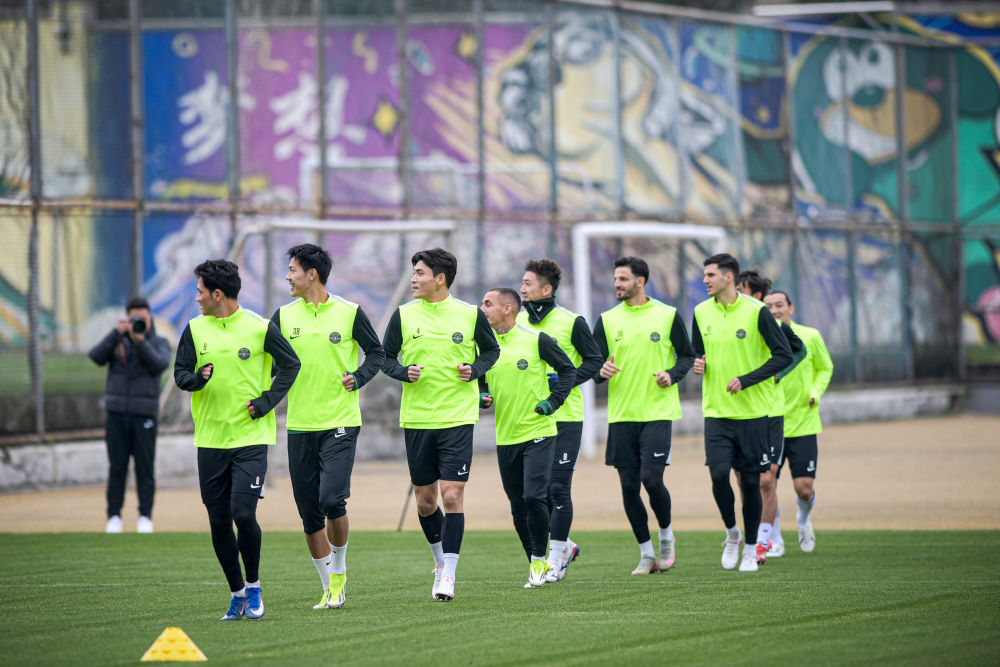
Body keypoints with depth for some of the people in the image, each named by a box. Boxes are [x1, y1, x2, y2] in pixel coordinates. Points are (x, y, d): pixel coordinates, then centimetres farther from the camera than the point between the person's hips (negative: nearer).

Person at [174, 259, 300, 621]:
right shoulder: (195, 329, 5)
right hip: (210, 440, 4)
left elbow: (290, 364, 6)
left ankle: (253, 586, 6)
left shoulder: (259, 328, -4)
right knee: (219, 522, 4)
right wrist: (197, 378, -14)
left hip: (250, 439, -4)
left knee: (243, 514, -15)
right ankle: (238, 593, 18)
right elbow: (180, 372, 9)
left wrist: (267, 402, -3)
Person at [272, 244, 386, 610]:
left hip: (340, 424, -4)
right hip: (300, 426, 4)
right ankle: (329, 588, 14)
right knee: (309, 512, 3)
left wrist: (357, 377, -9)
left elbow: (377, 353, 7)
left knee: (332, 499, -17)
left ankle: (339, 570, 6)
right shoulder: (284, 316, 6)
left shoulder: (349, 313, -2)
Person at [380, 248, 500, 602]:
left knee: (452, 495, -10)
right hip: (416, 420, 2)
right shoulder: (403, 316, 3)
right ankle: (440, 558, 33)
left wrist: (474, 369, -5)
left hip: (458, 418, -2)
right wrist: (405, 372, -9)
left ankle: (448, 574, -6)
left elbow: (491, 350, 14)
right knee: (425, 500, 9)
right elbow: (385, 357, 11)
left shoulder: (470, 315, -1)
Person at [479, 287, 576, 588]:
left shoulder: (536, 340, -6)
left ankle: (539, 560, 0)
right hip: (506, 436, 5)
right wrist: (481, 397, -4)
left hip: (538, 432, -5)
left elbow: (568, 369, 2)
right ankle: (537, 565, 18)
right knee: (518, 506, 6)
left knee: (534, 497, -15)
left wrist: (553, 401, -8)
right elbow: (479, 381, 17)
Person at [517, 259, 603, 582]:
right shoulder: (517, 322, 8)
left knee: (558, 487, -6)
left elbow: (594, 360, -2)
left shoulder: (571, 322, -6)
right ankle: (564, 545, 24)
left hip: (565, 417, -5)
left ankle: (556, 557, 5)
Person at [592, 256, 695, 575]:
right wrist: (601, 371, -14)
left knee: (651, 477, -15)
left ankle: (666, 534, 13)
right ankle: (647, 554, 13)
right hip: (621, 415, 3)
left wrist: (672, 375, -10)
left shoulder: (667, 315, 2)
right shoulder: (607, 320, 8)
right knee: (629, 486, 1)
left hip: (657, 412, -3)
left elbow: (688, 355, 8)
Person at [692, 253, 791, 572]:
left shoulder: (756, 311, -7)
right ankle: (731, 533, 10)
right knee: (719, 473, -14)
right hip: (716, 411, 3)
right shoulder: (702, 312, 6)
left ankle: (750, 549, 16)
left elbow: (784, 355, -6)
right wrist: (697, 364, -3)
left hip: (752, 411, -3)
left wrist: (746, 380, -14)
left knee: (751, 481, 2)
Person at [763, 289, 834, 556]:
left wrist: (815, 392, -3)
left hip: (802, 423, 0)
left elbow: (825, 368, 14)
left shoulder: (810, 337, -2)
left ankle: (803, 519, 31)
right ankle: (775, 541, 15)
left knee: (804, 488, -4)